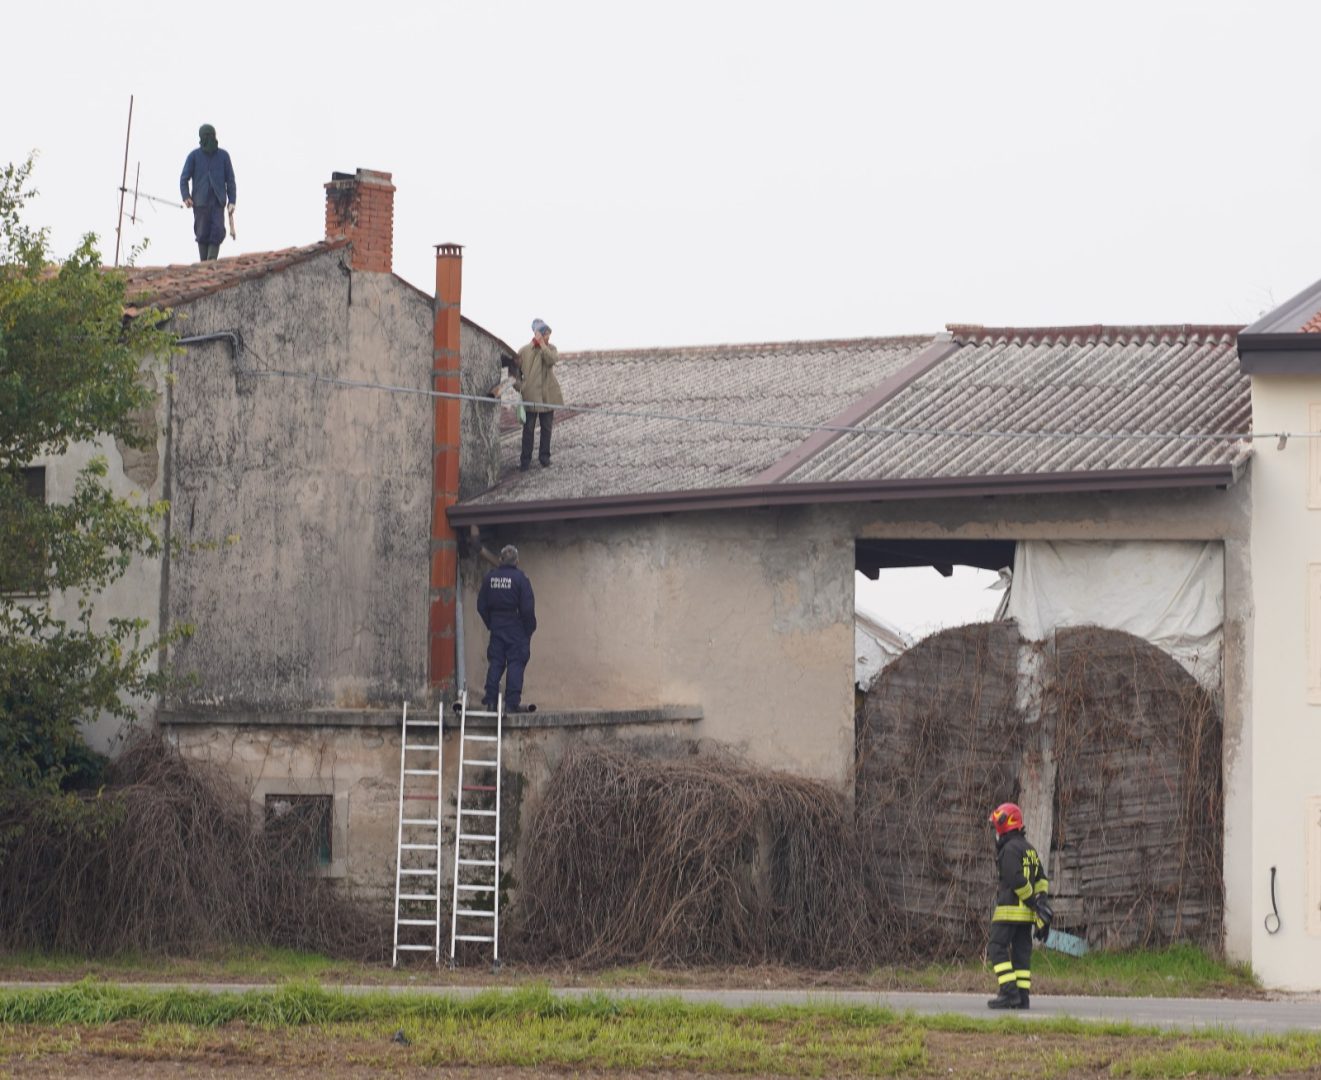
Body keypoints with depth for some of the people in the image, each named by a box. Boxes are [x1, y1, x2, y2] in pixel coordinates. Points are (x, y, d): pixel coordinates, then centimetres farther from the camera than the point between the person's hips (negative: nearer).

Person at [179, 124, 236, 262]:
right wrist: (185, 196, -13)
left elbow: (230, 179, 8)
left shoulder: (223, 155, 6)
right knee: (202, 234, 0)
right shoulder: (194, 156, 4)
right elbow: (184, 178, 2)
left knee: (218, 231, -17)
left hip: (218, 202, 0)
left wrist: (231, 201, 0)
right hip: (200, 202, 0)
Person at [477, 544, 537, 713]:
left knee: (495, 663, 10)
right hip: (516, 628, -4)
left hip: (496, 626, 4)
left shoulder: (489, 577, 3)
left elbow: (481, 605, 7)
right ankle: (512, 703, -6)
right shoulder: (520, 578, -11)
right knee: (515, 664, -1)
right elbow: (528, 608, -12)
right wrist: (529, 629, 1)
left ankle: (491, 700, 6)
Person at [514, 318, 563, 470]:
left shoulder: (551, 349, 3)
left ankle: (544, 457, 20)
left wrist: (542, 344, -18)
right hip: (530, 396, -2)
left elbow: (552, 360, -19)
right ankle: (525, 460, 5)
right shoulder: (524, 351, -1)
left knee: (547, 427, 9)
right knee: (528, 428, 0)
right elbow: (516, 370, 9)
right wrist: (519, 386, -1)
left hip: (548, 396, 2)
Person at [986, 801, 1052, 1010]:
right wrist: (1040, 901, 9)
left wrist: (1035, 904, -13)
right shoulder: (1029, 849, 18)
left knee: (998, 949, -6)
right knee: (1021, 952, 8)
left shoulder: (1010, 849, -12)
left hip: (1009, 909, -9)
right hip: (1026, 914, 9)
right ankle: (1023, 996, 4)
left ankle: (1008, 991, -16)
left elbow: (1017, 881, -19)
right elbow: (1041, 880, 17)